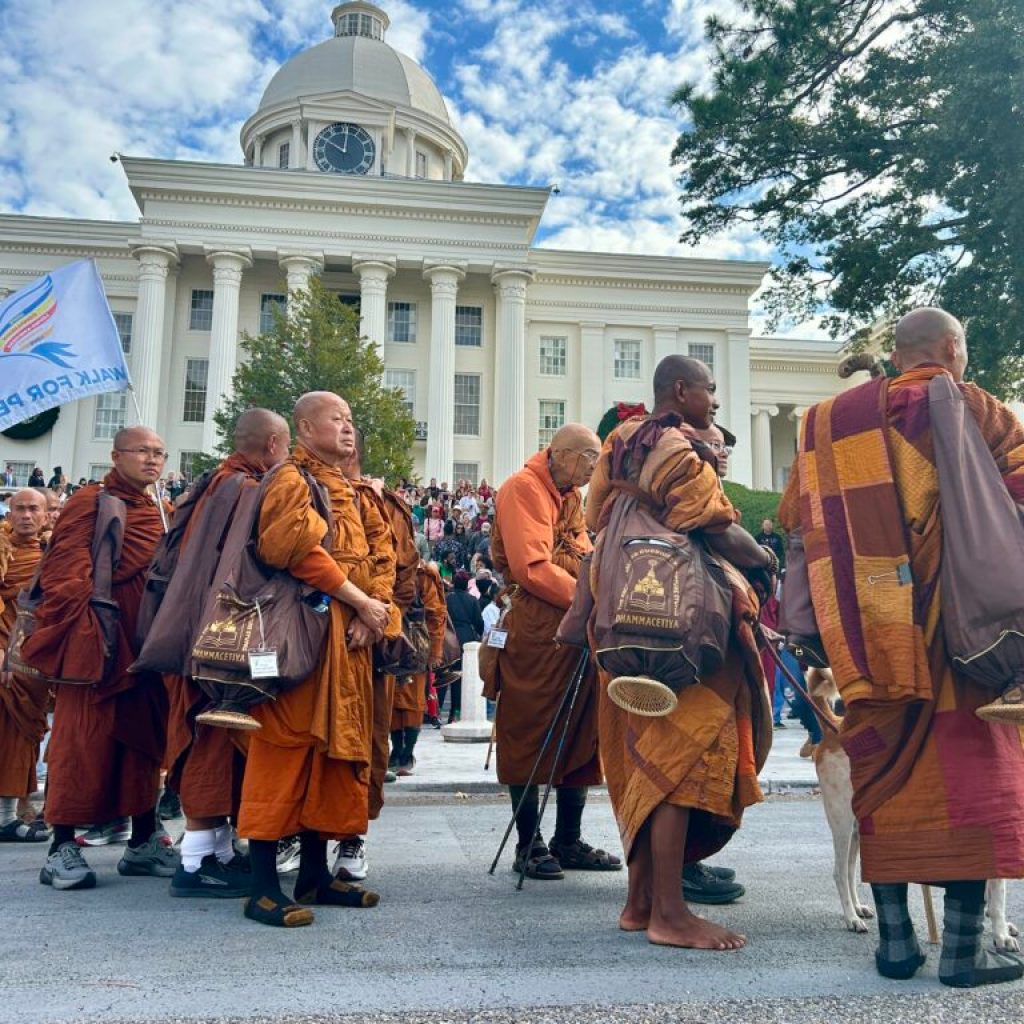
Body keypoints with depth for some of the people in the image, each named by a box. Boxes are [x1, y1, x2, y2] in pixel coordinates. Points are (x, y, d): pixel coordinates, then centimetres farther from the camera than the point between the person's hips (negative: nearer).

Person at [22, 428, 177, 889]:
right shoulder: (90, 502, -6)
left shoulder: (156, 513, 16)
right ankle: (62, 847, 9)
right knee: (83, 739, -1)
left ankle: (143, 842, 20)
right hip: (98, 640, -7)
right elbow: (64, 574, -12)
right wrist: (83, 630, -18)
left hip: (145, 640, 7)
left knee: (142, 737, 11)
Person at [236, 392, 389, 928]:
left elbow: (361, 559, 16)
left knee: (334, 745, 10)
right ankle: (263, 888, -3)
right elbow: (301, 551, -19)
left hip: (346, 636, 9)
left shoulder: (345, 491, 22)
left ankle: (315, 873, 20)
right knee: (285, 745, -8)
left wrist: (366, 615, -3)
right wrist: (362, 602, -16)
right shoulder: (290, 480, -5)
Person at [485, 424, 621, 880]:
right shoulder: (523, 488, -8)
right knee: (528, 736, 0)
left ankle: (569, 841, 21)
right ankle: (529, 845, 10)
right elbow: (531, 568, -18)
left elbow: (583, 559, 16)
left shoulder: (571, 496, 20)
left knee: (580, 737, 11)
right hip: (534, 633, -9)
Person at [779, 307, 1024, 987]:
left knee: (885, 773, 10)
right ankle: (964, 948, 6)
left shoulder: (830, 422, 13)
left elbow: (795, 521, 13)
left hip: (871, 636, 4)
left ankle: (895, 939, 15)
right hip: (955, 625, -3)